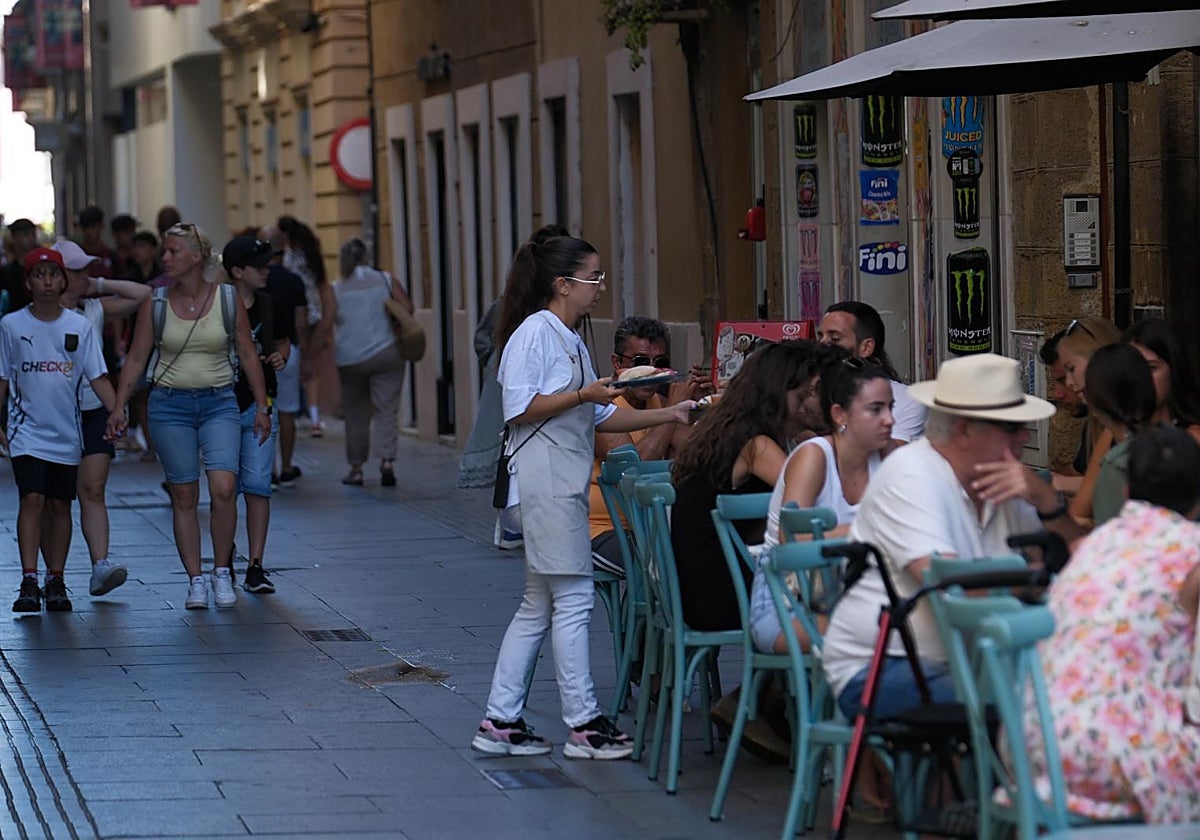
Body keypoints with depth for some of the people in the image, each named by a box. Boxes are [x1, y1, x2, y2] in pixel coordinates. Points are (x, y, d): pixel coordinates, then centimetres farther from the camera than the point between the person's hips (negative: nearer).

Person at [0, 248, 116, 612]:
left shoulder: (79, 326, 2)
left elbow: (97, 377, 0)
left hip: (66, 431, 2)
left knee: (60, 506, 7)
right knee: (32, 500, -13)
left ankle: (56, 582, 15)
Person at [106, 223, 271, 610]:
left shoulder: (228, 300, 0)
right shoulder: (154, 304, 2)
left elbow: (248, 355, 6)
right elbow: (136, 358, 7)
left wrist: (262, 406, 6)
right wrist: (119, 406, 0)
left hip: (219, 403, -1)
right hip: (170, 405, 1)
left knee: (223, 488, -16)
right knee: (184, 496, 1)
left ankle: (222, 572, 0)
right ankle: (195, 581, 8)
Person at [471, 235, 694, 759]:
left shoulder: (570, 339, 20)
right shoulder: (535, 332, -10)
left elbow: (601, 417, 21)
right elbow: (519, 408, -17)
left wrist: (669, 415, 15)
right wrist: (583, 395, -20)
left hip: (565, 485, 10)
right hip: (545, 480, -10)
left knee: (540, 606, 10)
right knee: (573, 600, -7)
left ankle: (500, 722, 13)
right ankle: (583, 725, -2)